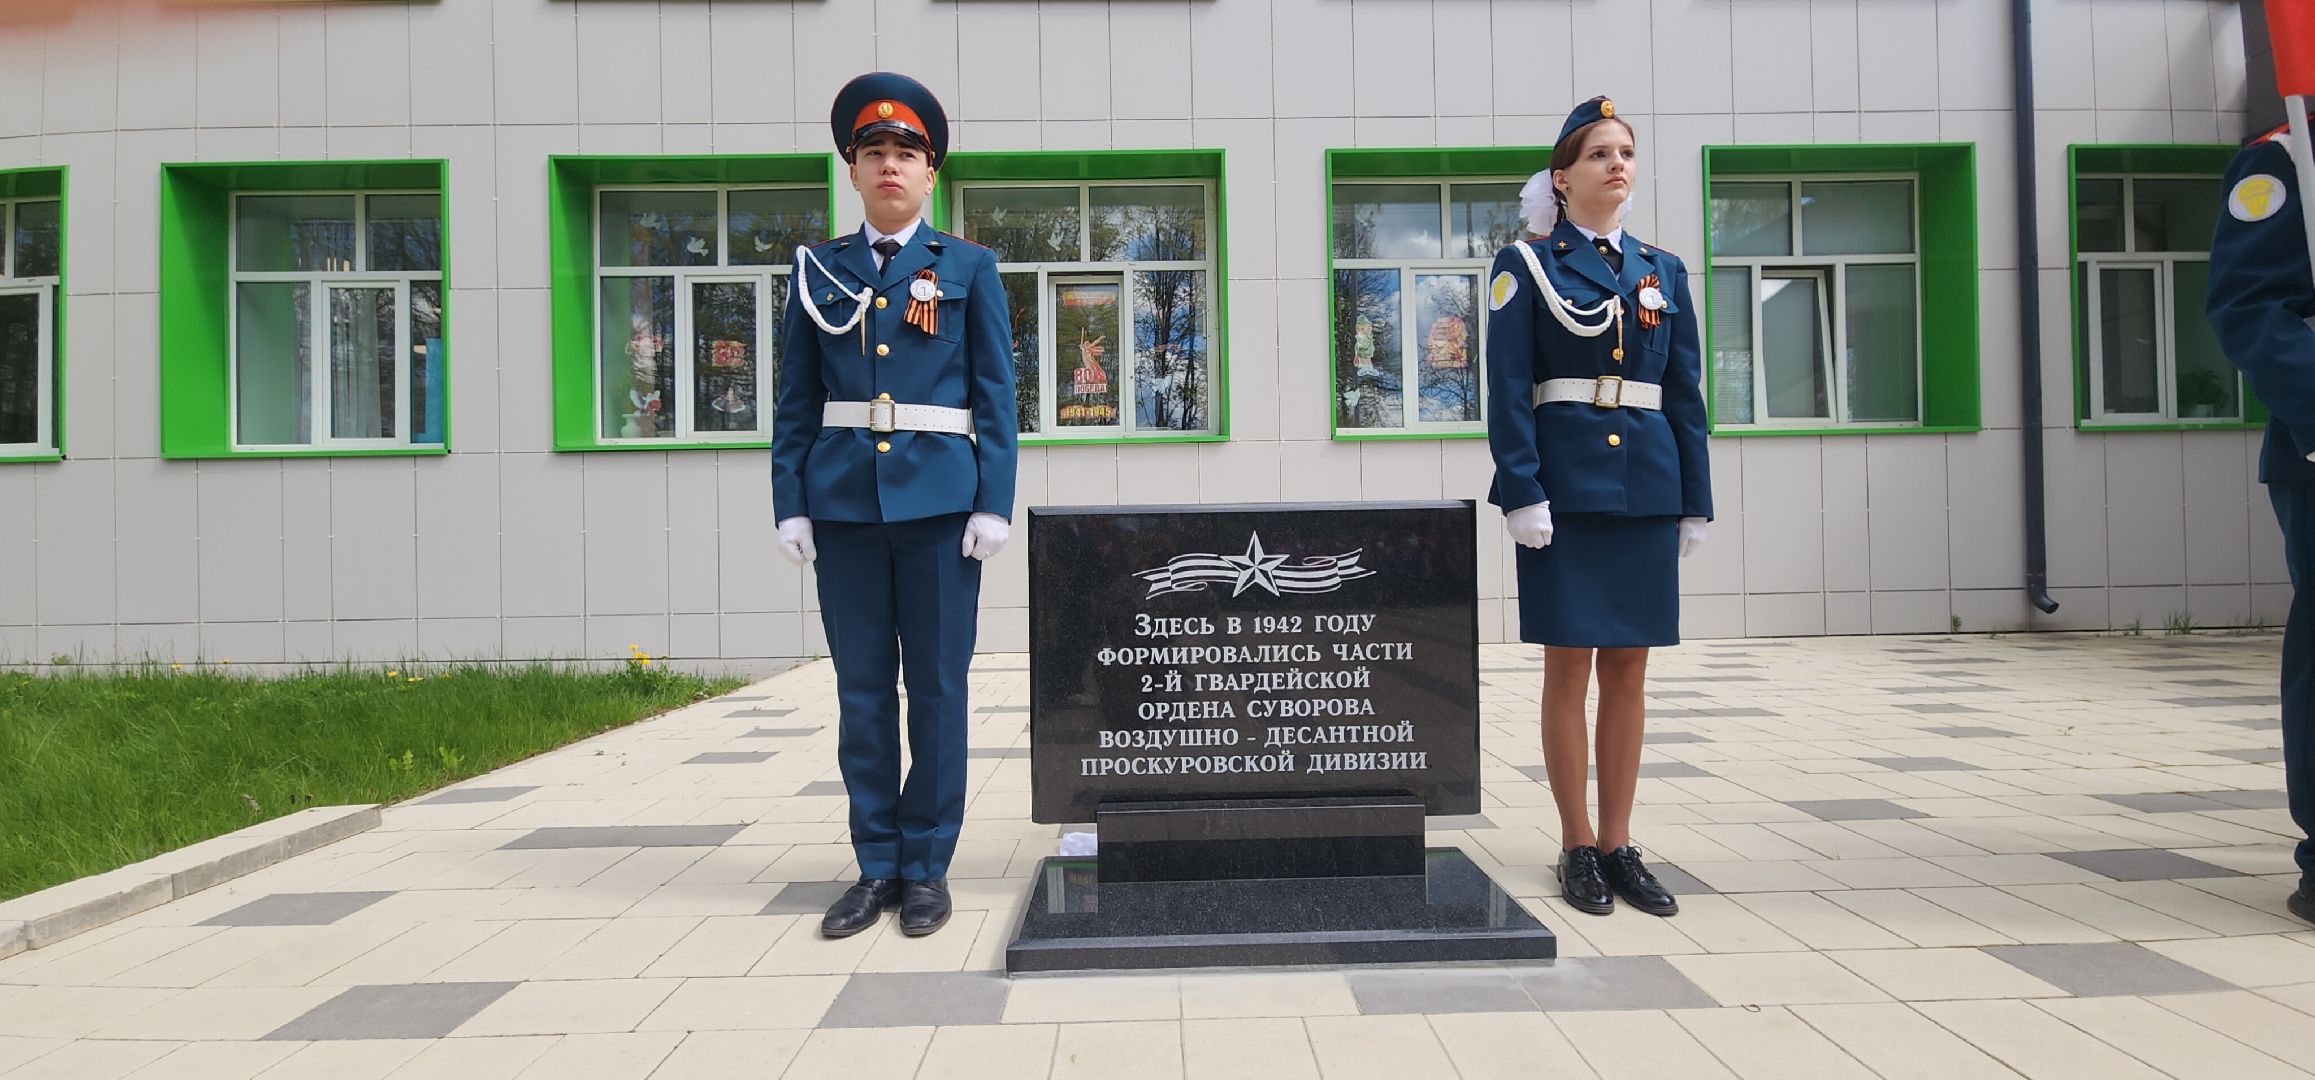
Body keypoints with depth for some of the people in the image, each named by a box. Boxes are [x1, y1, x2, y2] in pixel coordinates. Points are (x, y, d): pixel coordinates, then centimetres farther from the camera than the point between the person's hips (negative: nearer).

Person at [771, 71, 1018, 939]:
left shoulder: (969, 268, 7)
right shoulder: (818, 270, 11)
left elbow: (997, 396, 2)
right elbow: (796, 399, 9)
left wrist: (994, 504, -7)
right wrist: (791, 504, 0)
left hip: (940, 501, -2)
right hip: (844, 502, 2)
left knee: (936, 685, 2)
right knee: (861, 687, 6)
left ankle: (927, 868, 14)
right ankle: (875, 867, 17)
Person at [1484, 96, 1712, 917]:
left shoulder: (1663, 270, 13)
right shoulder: (1526, 265, 1)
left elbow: (1686, 393, 12)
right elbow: (1508, 389, -6)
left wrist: (1695, 501, 7)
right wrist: (1523, 492, -15)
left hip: (1647, 487, 4)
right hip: (1567, 487, -4)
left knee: (1627, 671, 7)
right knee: (1569, 666, 1)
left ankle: (1619, 844, 17)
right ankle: (1578, 845, 12)